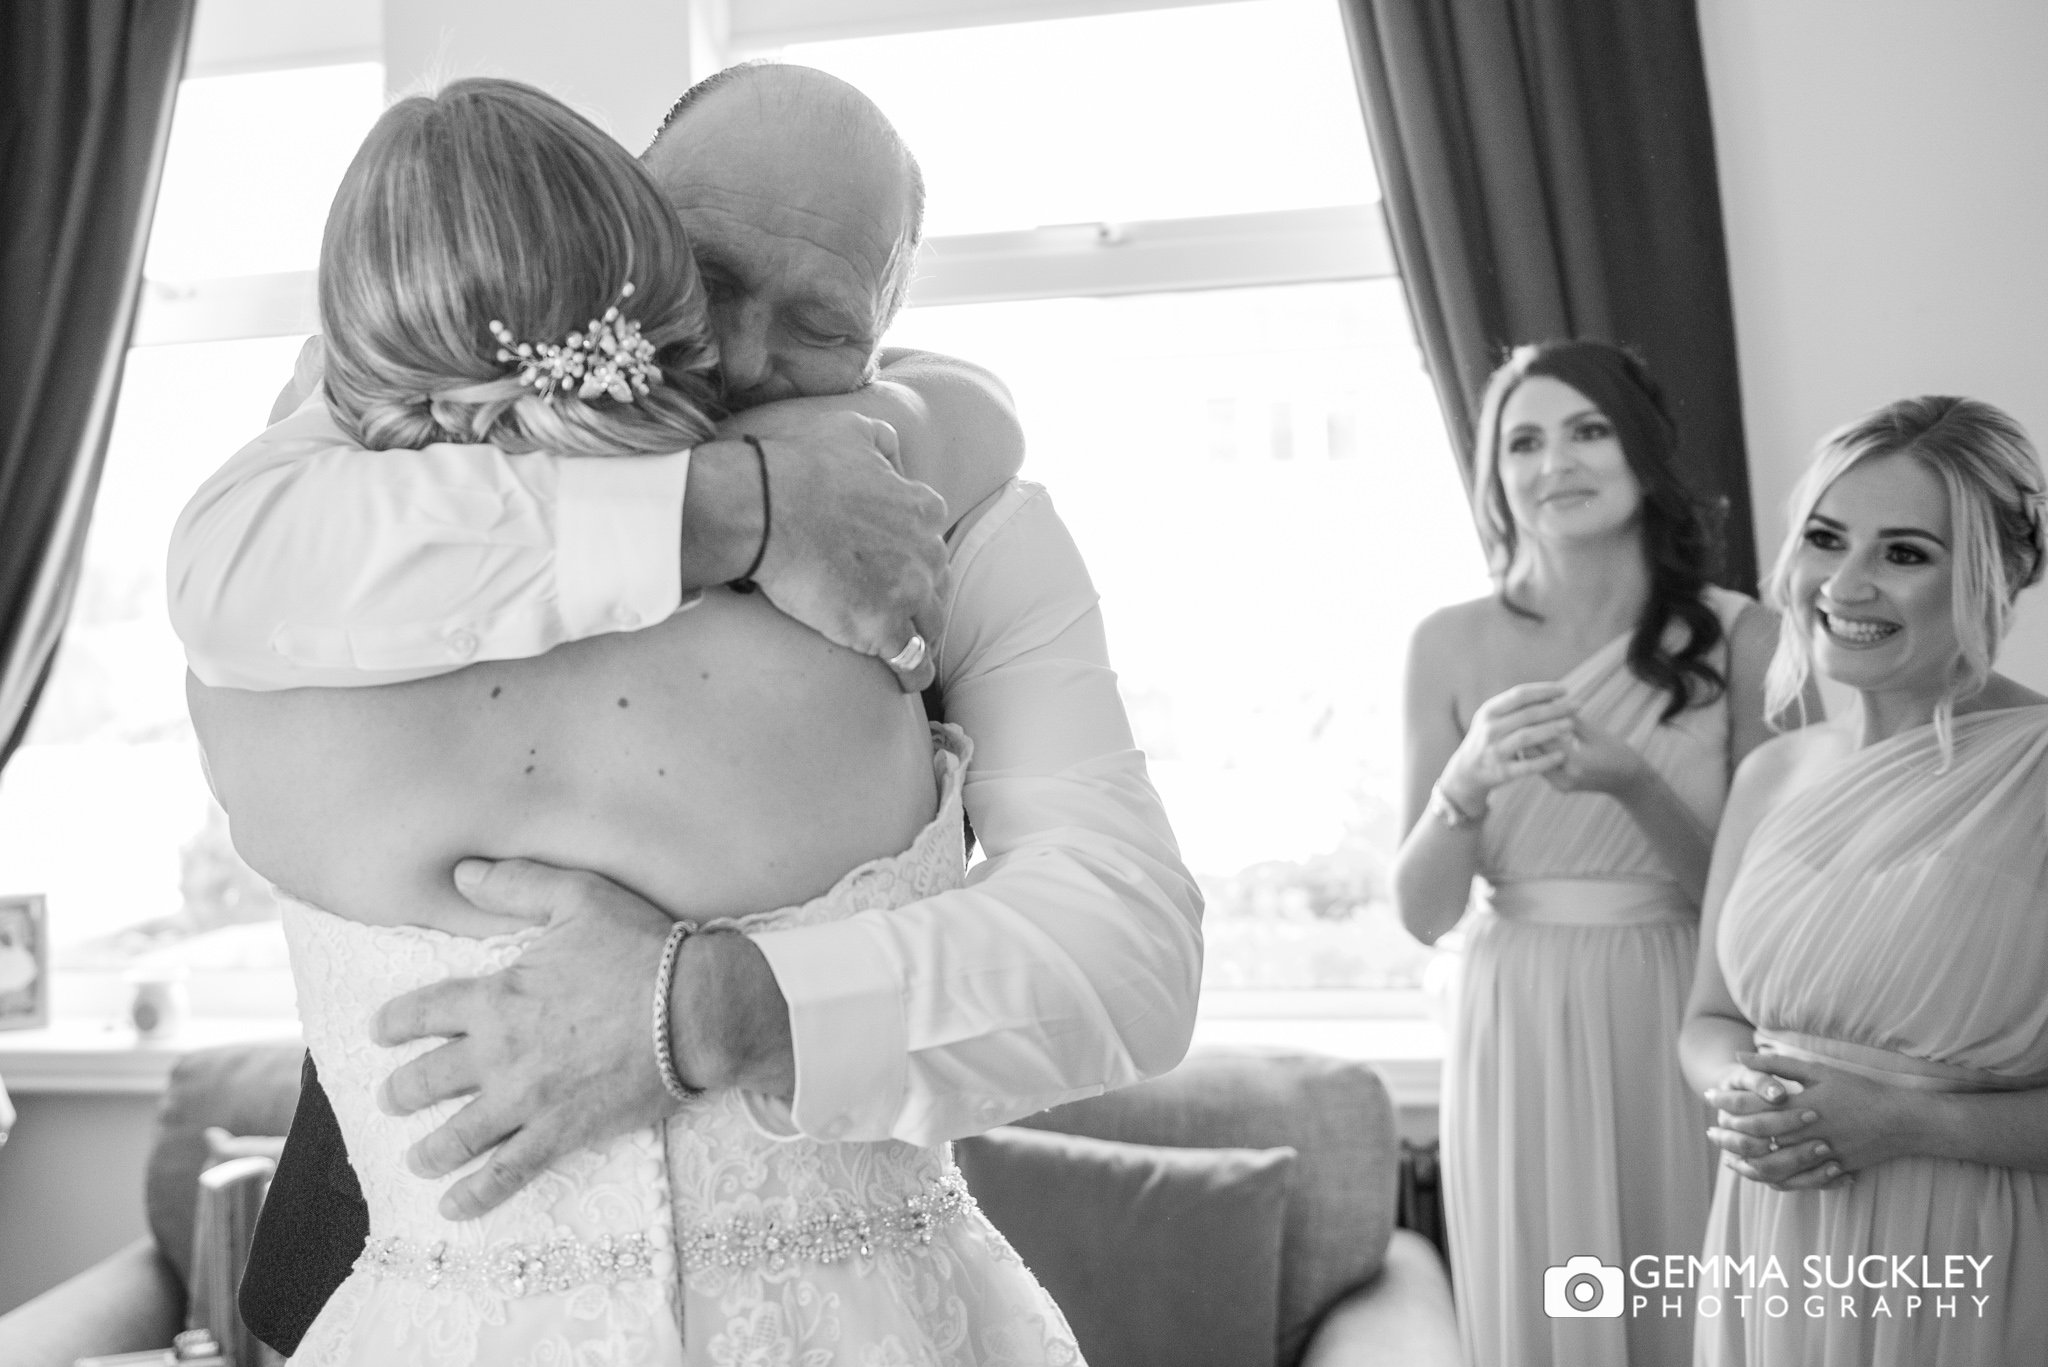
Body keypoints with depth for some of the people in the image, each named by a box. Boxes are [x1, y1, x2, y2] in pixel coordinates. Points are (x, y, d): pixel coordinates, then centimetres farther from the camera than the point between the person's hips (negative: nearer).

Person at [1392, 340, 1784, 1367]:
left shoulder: (1737, 636, -5)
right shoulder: (1450, 645, -2)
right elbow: (1422, 913, -2)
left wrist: (1633, 783, -20)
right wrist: (1468, 779, -21)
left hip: (1679, 1034, 0)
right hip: (1518, 1040, 1)